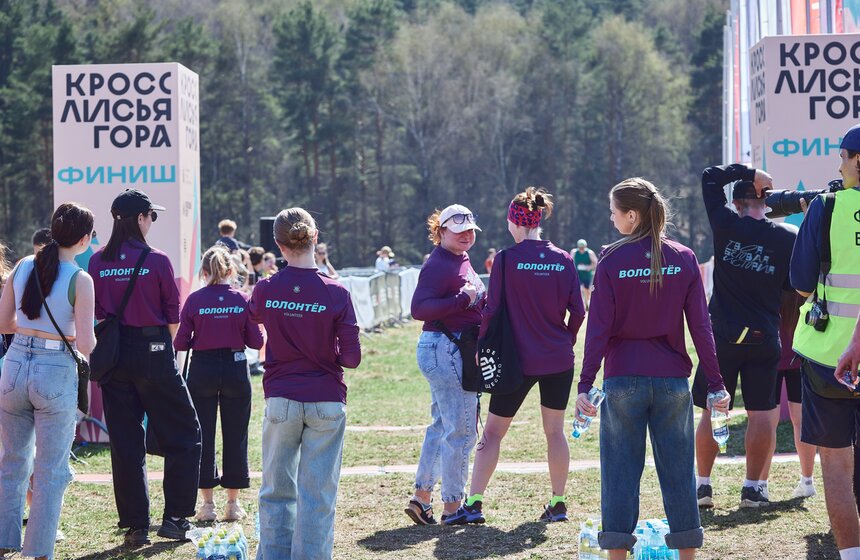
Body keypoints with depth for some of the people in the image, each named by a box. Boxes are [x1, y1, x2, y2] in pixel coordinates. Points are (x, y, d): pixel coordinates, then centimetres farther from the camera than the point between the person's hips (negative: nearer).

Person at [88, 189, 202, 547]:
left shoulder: (97, 263, 1)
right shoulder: (157, 262, -10)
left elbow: (95, 314, 4)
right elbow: (172, 314, -5)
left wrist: (110, 344, 15)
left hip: (114, 355, 4)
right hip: (153, 351, -4)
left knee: (124, 442, 9)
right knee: (183, 434, 8)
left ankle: (135, 525, 9)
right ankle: (175, 518, 5)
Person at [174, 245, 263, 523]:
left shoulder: (194, 300, -7)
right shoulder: (242, 299, -5)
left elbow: (180, 343, -7)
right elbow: (256, 341, -5)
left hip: (202, 370, 0)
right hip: (235, 368, 1)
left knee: (203, 435, 8)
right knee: (235, 435, 9)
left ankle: (207, 503, 10)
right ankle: (233, 503, 12)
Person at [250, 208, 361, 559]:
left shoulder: (265, 290, -6)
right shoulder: (336, 293, -12)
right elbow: (352, 358, -11)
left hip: (281, 400, 2)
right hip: (326, 401, -2)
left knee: (277, 490, 13)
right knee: (318, 494, 3)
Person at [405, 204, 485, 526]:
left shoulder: (461, 261, 16)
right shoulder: (438, 265, -15)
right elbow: (419, 309, -25)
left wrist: (481, 301, 7)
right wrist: (463, 300, -26)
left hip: (457, 351, 11)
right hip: (445, 350, -11)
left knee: (442, 426, 17)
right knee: (461, 430, -6)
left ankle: (421, 498, 24)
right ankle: (452, 508, 1)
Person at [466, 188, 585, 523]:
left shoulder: (507, 260, -10)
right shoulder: (563, 260, 0)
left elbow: (492, 310, -9)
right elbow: (578, 311, 1)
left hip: (519, 359, -3)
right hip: (559, 360, 3)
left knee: (493, 432, 5)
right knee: (555, 431, 12)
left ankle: (474, 502, 1)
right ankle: (558, 504, 14)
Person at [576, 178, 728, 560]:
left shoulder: (612, 261, -7)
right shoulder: (684, 259, 0)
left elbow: (599, 328, -9)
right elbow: (700, 326, -1)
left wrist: (585, 384, -6)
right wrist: (715, 384, 2)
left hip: (623, 381, -2)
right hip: (672, 381, 2)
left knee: (620, 470, 5)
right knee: (677, 470, 9)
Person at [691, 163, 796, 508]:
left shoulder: (726, 225, -6)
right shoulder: (788, 238, -2)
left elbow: (710, 176, 4)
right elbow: (797, 286, 6)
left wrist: (749, 174, 6)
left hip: (723, 336, -1)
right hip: (765, 338, 1)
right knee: (761, 414, 7)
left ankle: (702, 484, 10)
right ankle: (753, 488, 7)